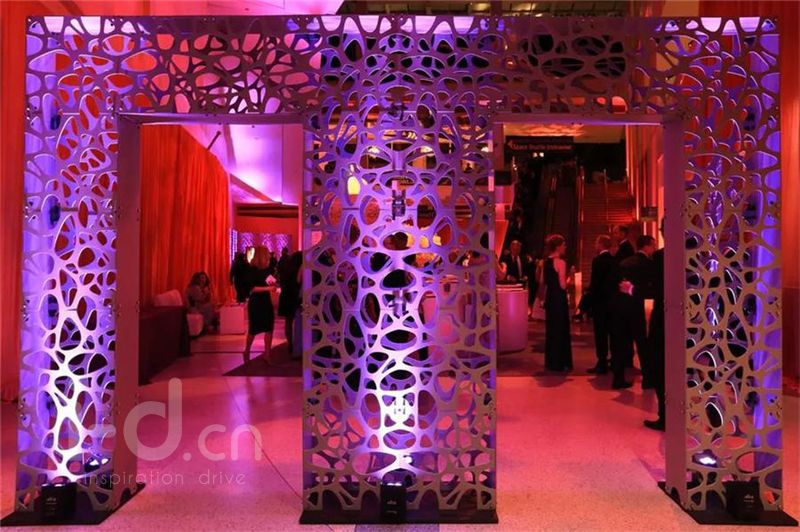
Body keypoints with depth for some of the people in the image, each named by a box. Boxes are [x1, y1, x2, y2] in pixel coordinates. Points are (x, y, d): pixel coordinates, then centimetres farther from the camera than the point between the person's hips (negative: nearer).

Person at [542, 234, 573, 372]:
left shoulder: (546, 261, 8)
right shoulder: (560, 262, -15)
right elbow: (563, 285, -19)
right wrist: (570, 275, -4)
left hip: (549, 297, 8)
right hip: (559, 298, -8)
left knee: (551, 329, 15)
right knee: (561, 329, 1)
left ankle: (551, 361, 23)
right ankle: (560, 363, 5)